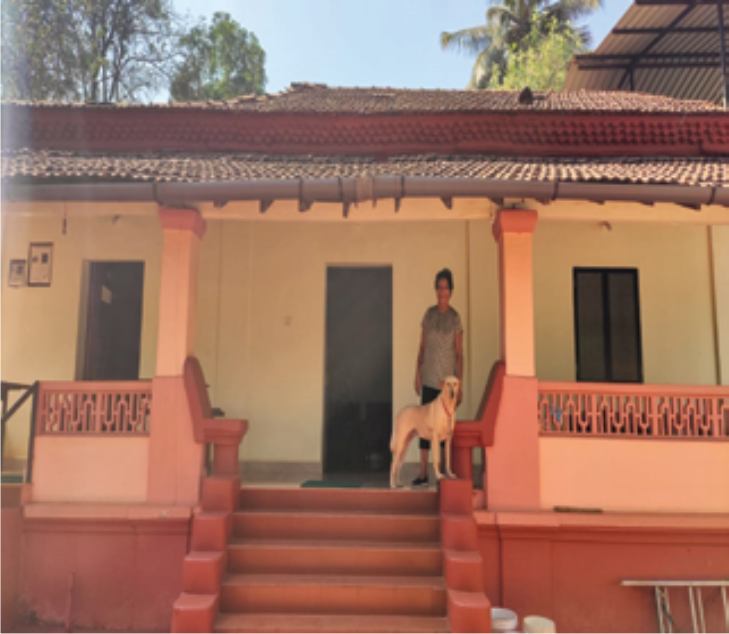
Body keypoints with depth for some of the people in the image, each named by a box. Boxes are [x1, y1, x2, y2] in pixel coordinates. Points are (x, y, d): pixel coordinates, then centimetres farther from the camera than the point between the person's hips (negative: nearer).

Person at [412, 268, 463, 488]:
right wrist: (417, 373, 4)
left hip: (447, 379, -3)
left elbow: (459, 354, -2)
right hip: (429, 379, 3)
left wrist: (460, 385, -5)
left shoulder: (455, 318, -1)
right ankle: (423, 474, 7)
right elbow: (422, 347, 10)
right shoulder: (429, 314, 7)